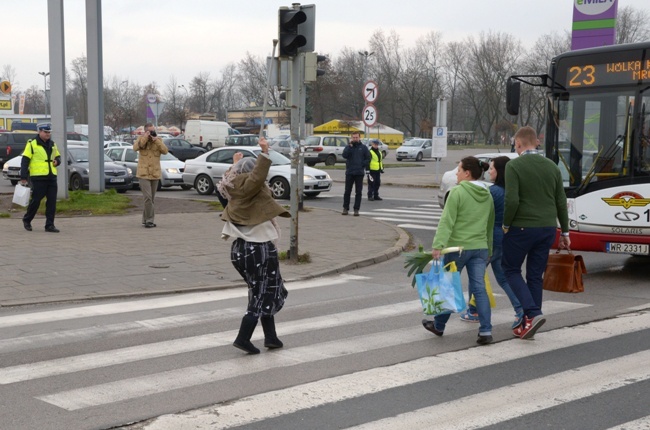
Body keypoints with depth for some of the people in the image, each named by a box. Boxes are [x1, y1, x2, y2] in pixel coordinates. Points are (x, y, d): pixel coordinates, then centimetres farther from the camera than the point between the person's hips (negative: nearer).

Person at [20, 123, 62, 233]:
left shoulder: (52, 144, 15)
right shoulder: (32, 144, -3)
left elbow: (58, 156, 28)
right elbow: (25, 161, -4)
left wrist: (57, 161, 2)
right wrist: (23, 177, -9)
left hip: (51, 177, 5)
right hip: (38, 177, -5)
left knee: (52, 201, 1)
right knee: (36, 200, 0)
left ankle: (50, 225, 6)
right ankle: (27, 220, 23)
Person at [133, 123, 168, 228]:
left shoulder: (158, 140, 6)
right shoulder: (141, 139, 0)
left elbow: (165, 151, -10)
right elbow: (135, 147, -20)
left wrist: (156, 140, -16)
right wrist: (145, 137, -20)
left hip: (155, 174, 4)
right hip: (143, 174, -4)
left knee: (151, 198, 10)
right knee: (148, 197, -15)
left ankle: (145, 220, 22)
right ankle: (149, 220, -11)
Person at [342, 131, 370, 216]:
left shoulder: (363, 147, 5)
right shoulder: (349, 147, 6)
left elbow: (368, 158, 4)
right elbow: (344, 155, -12)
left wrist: (362, 165, -8)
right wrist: (350, 145, -15)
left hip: (359, 173, 0)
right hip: (349, 173, 0)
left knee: (358, 192, 1)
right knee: (347, 191, 4)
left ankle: (356, 209, 5)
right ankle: (345, 208, 12)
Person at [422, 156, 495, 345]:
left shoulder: (457, 192, -11)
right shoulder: (487, 195, 11)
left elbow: (447, 222, -18)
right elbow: (490, 225, 17)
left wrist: (438, 245, -23)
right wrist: (489, 250, 24)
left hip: (458, 247, -5)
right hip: (480, 248, 5)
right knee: (479, 288, 3)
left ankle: (438, 326, 25)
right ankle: (486, 331, -6)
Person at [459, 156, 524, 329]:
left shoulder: (493, 191, -17)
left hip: (491, 238, -8)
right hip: (505, 239, 8)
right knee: (503, 277, 11)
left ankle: (473, 311, 19)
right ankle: (520, 309, -5)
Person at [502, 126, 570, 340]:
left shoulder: (514, 166, -10)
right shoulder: (552, 166, 8)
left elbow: (512, 200, -19)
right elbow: (561, 202, 10)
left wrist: (506, 224, -4)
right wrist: (565, 232, 17)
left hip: (522, 228, -5)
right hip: (547, 229, 5)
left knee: (511, 269, 11)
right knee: (535, 276, 13)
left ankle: (533, 313, -7)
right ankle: (528, 323, 16)